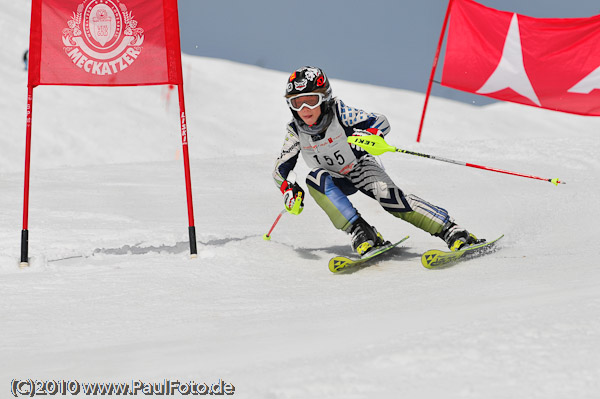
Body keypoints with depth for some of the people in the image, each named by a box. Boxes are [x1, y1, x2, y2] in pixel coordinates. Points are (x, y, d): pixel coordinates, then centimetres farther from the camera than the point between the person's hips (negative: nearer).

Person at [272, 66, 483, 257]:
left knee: (388, 196, -29)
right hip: (335, 182, 3)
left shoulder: (339, 113, -24)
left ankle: (450, 230, -25)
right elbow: (280, 169, -5)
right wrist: (288, 190, -25)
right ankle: (359, 231, -34)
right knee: (315, 179, -31)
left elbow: (381, 121, -22)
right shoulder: (295, 131, -16)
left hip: (361, 168, -3)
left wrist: (370, 135, -43)